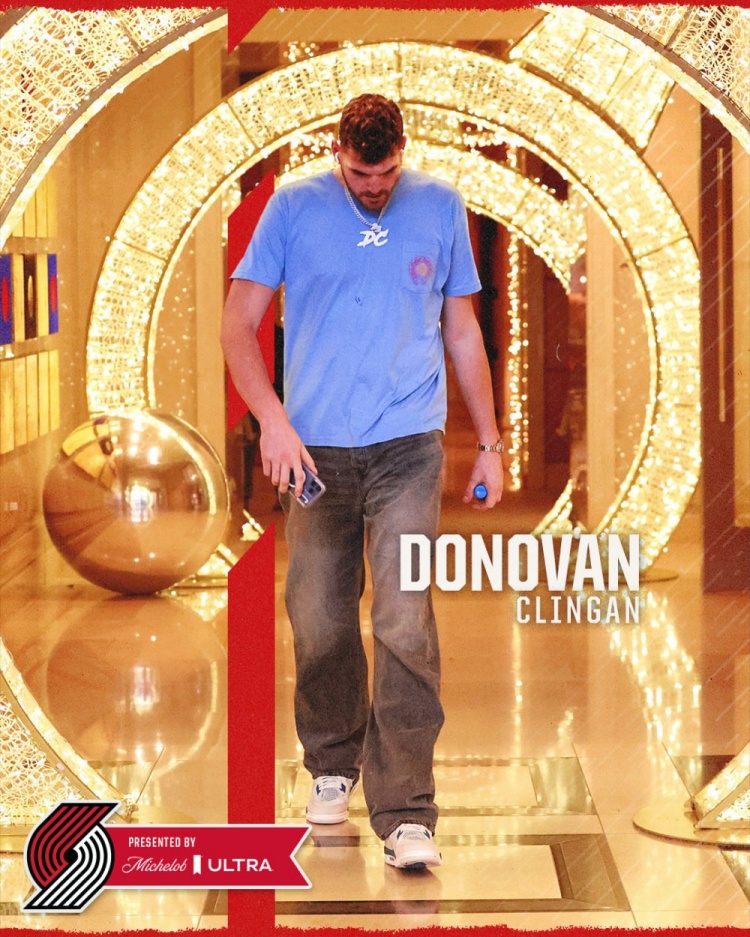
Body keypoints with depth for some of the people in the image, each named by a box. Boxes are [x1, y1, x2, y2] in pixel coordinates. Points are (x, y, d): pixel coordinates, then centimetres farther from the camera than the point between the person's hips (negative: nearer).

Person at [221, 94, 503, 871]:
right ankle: (332, 766, 31)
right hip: (316, 451, 1)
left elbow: (462, 331, 15)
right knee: (319, 624, 7)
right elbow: (238, 323, 1)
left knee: (405, 626, -11)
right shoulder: (293, 208, 2)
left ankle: (404, 812, -9)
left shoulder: (440, 207, 7)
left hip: (409, 445, 0)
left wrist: (489, 443, 14)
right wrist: (272, 419, -13)